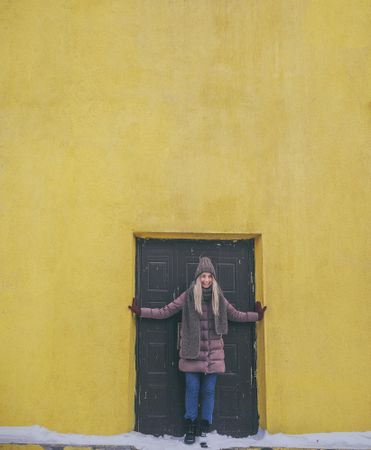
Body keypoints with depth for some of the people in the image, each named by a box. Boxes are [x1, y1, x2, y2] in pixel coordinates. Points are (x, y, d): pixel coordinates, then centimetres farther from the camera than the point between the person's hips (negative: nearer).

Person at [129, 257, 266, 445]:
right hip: (192, 352, -2)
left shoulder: (219, 298, 5)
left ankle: (205, 428, 18)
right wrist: (141, 311, -1)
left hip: (213, 352, 2)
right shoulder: (188, 296, -2)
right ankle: (190, 428, 16)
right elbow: (165, 312, 3)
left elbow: (235, 315, 19)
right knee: (192, 389, 2)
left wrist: (257, 316, 18)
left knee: (209, 390, 6)